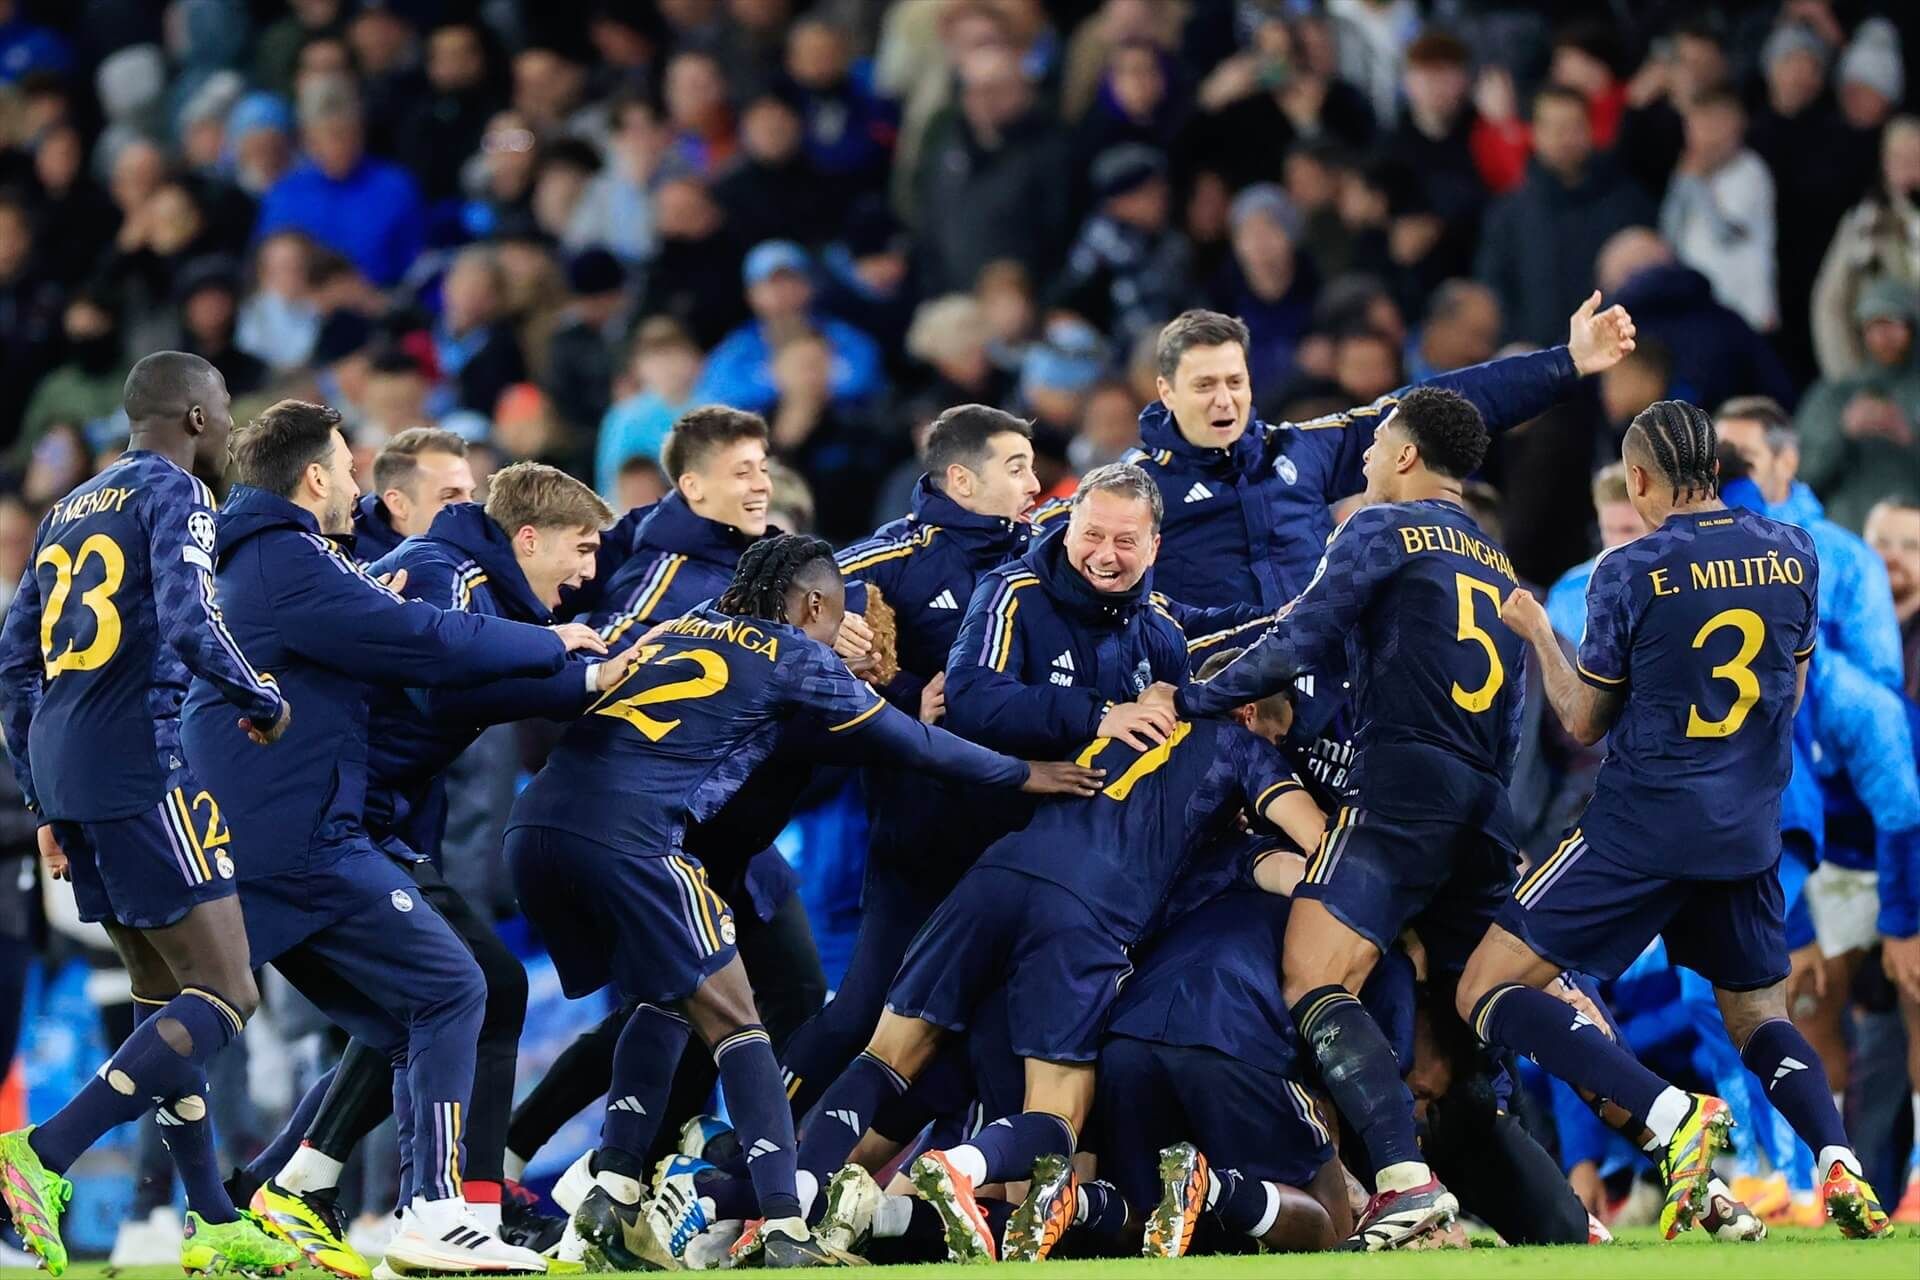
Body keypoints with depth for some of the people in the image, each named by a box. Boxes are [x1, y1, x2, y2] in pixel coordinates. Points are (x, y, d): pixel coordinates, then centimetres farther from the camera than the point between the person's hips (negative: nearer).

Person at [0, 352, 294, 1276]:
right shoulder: (176, 494, -4)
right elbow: (188, 625, -19)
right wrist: (263, 704, -3)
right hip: (140, 765, -9)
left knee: (165, 998, 16)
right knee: (224, 995, -8)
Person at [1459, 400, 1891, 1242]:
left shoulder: (1631, 573, -11)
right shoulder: (1793, 555, 2)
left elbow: (1585, 723, -2)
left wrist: (1537, 634, 12)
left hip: (1642, 825, -5)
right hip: (1750, 835, 5)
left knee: (1488, 993, -1)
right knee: (1759, 1018, 23)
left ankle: (1673, 1118, -20)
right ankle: (1838, 1159, -8)